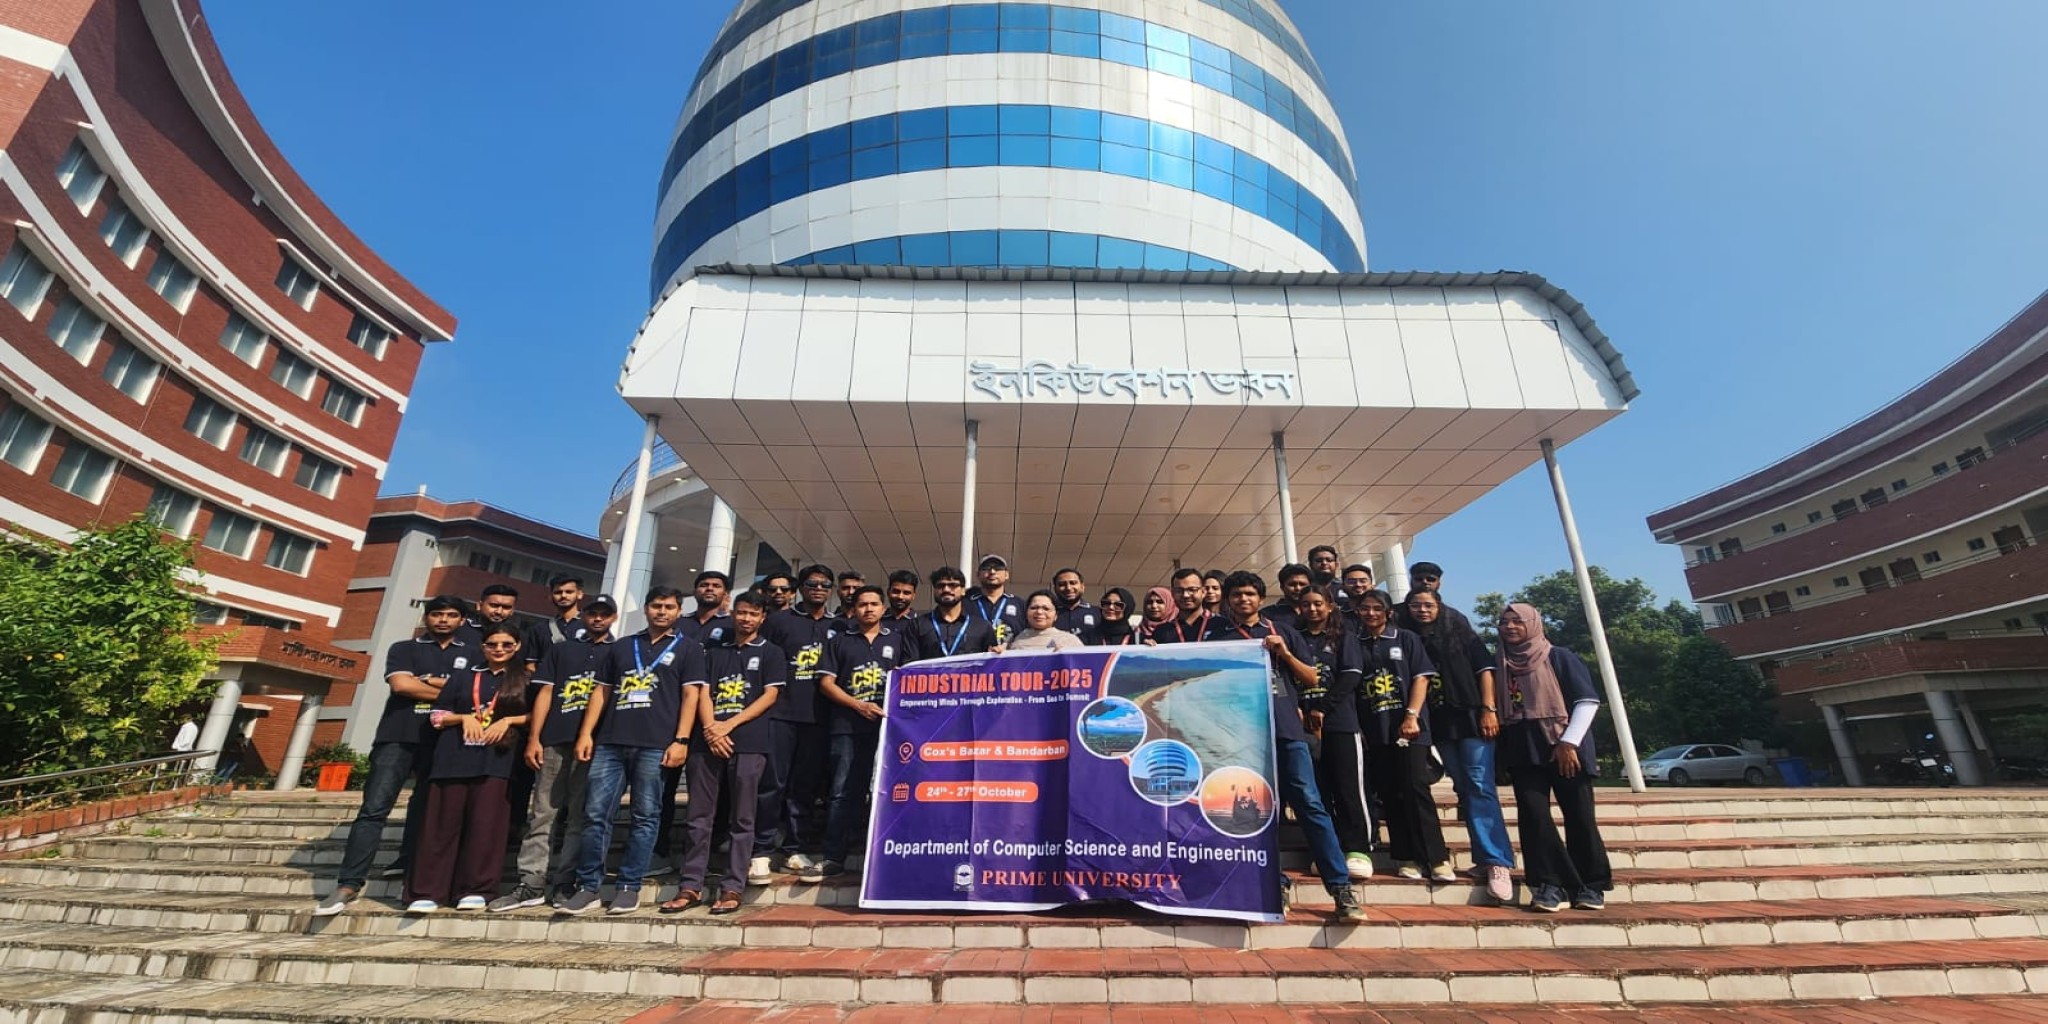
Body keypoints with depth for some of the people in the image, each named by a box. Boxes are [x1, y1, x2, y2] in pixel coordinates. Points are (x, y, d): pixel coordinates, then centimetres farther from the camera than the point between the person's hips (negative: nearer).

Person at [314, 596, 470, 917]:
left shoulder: (472, 655, 13)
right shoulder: (404, 649, 10)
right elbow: (400, 684, -6)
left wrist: (428, 681, -6)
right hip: (399, 735, -1)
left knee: (427, 806, 9)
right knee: (374, 807, -7)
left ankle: (408, 862, 25)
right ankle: (349, 884, -5)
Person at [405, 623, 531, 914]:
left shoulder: (525, 679, 11)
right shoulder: (464, 676, 17)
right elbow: (436, 716, 15)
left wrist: (508, 720, -9)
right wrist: (464, 717, -3)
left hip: (497, 760, -2)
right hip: (455, 758, 2)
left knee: (485, 824, -4)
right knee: (443, 823, 0)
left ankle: (475, 890, 3)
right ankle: (427, 891, 7)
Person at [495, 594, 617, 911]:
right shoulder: (561, 649, 17)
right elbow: (545, 694, 11)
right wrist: (534, 738, 1)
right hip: (555, 741, 2)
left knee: (578, 817, 2)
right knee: (542, 814, 3)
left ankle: (564, 884, 8)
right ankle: (532, 884, 8)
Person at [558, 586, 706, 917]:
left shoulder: (688, 648, 7)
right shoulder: (622, 646, 19)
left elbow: (690, 696, -1)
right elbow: (601, 691, 18)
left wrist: (681, 740, -11)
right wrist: (586, 733, 6)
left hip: (655, 744, -3)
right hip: (610, 742, 4)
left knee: (645, 816, 1)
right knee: (595, 813, 2)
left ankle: (629, 887, 10)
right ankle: (588, 887, 12)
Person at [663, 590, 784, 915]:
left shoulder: (771, 653, 9)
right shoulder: (713, 651, 18)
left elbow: (769, 696, -1)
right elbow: (703, 692, 9)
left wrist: (730, 724, -9)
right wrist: (710, 728, -9)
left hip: (748, 744, -3)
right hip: (707, 741, 3)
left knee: (742, 819, 1)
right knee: (698, 817, 6)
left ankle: (732, 888, 8)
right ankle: (690, 886, 15)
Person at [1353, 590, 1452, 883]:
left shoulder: (1407, 639, 7)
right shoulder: (1355, 644, 11)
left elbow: (1420, 678, 0)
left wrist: (1412, 716, -11)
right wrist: (1356, 726, 2)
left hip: (1407, 726, -2)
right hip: (1372, 730, 3)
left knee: (1415, 789, -9)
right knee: (1389, 795, 4)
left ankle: (1437, 858, -2)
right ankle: (1409, 858, 10)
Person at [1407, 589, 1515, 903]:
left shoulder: (1463, 636, 7)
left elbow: (1485, 672, 2)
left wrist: (1488, 709, -8)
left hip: (1470, 718, -3)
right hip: (1440, 725, 3)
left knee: (1480, 787, -11)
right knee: (1464, 790, 6)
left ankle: (1497, 862, -12)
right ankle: (1487, 857, 13)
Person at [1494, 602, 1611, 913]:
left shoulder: (1559, 658, 2)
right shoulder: (1501, 665, 14)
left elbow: (1587, 700, -4)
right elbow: (1494, 706, 17)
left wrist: (1569, 741, -13)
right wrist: (1501, 749, 8)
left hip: (1564, 748, -3)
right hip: (1523, 751, 3)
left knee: (1579, 815, 0)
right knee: (1532, 813, -7)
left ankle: (1590, 885, 13)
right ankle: (1550, 885, -4)